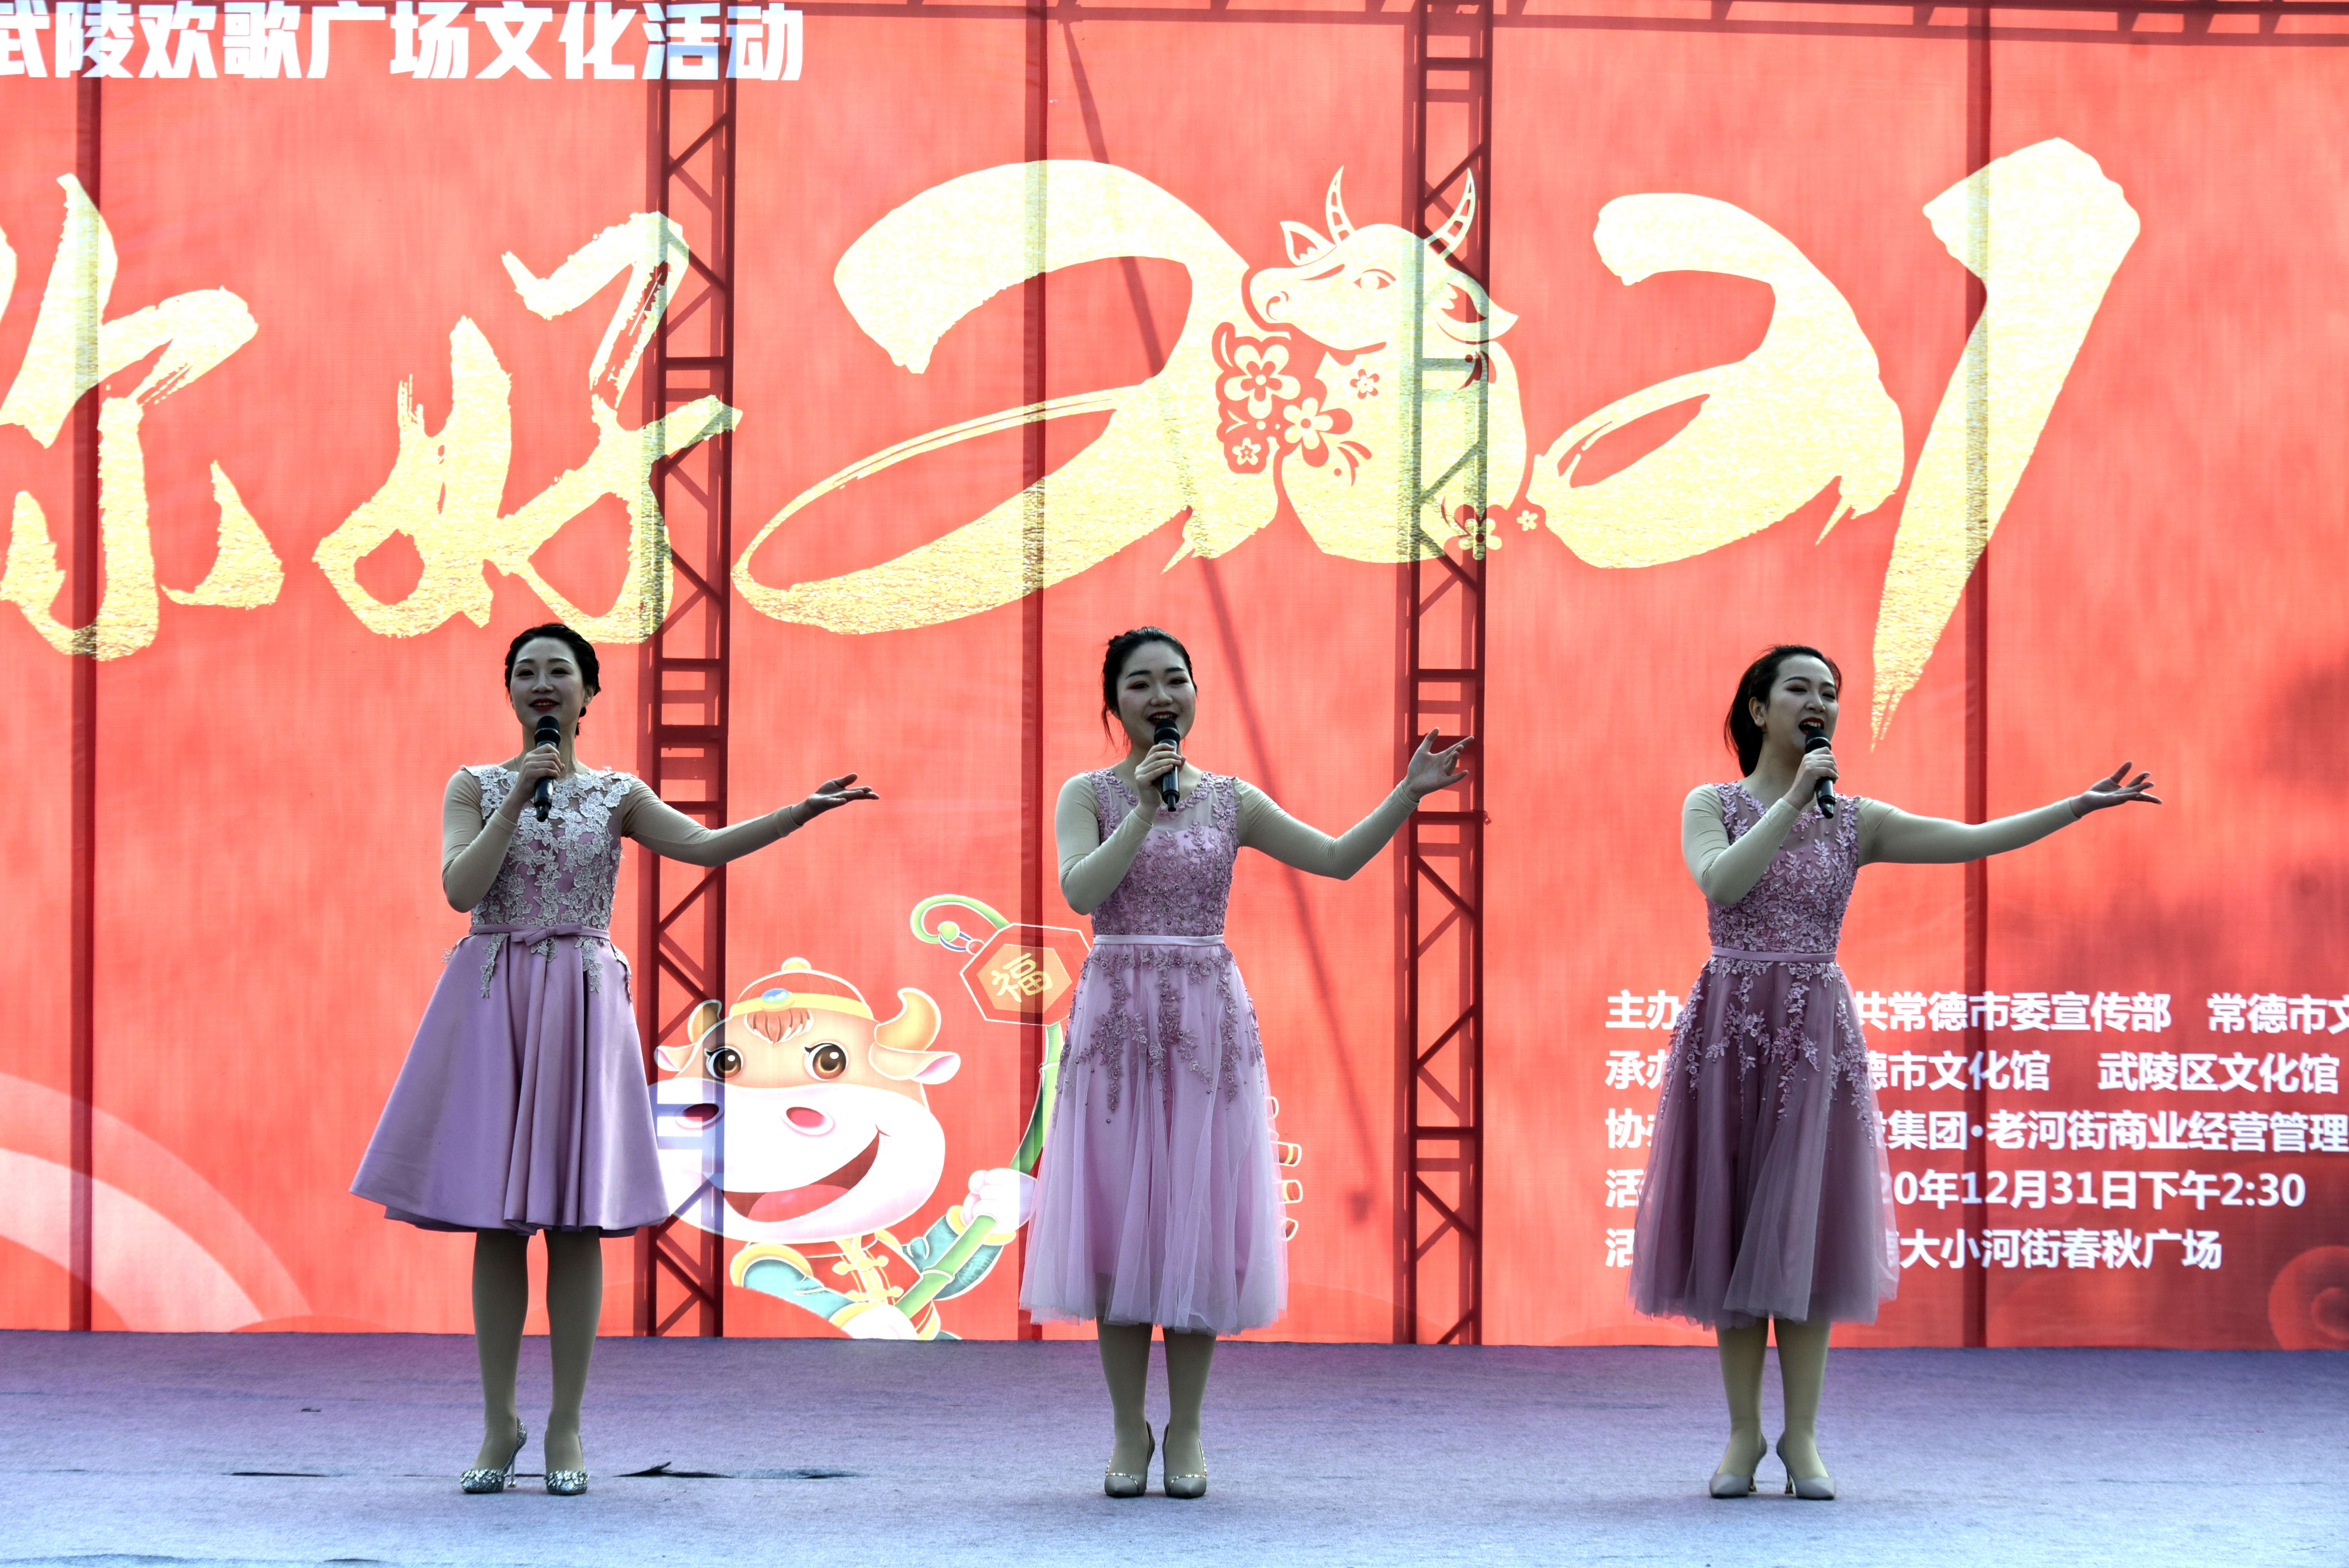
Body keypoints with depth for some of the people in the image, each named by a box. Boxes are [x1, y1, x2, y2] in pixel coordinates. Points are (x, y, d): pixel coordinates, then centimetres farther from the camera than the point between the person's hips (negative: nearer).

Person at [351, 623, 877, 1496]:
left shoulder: (616, 797, 7)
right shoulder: (475, 787, 5)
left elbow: (703, 845, -8)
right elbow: (460, 889, -9)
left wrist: (798, 815, -21)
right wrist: (520, 796, -12)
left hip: (582, 1003, 0)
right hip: (491, 998, 0)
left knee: (575, 1219, -2)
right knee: (495, 1221, 1)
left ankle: (567, 1426, 4)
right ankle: (499, 1423, 9)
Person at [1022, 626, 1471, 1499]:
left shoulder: (1231, 802, 8)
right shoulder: (1089, 796, 2)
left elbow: (1338, 858, 6)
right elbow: (1080, 891, -13)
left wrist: (1409, 794, -4)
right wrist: (1146, 807, -17)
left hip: (1208, 1021, 2)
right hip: (1117, 1018, -1)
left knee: (1199, 1224, 1)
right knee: (1119, 1222, 0)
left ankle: (1186, 1432, 9)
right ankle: (1129, 1432, 9)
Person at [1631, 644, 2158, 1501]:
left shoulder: (1856, 821, 8)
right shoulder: (1713, 807, 3)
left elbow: (1974, 840, 1)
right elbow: (1721, 883, -16)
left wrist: (2082, 805, -6)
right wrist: (1794, 801, -15)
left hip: (1817, 1036, 1)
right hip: (1729, 1031, -1)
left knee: (1804, 1227, -1)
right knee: (1732, 1227, 1)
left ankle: (1801, 1436, 4)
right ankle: (1744, 1433, 9)